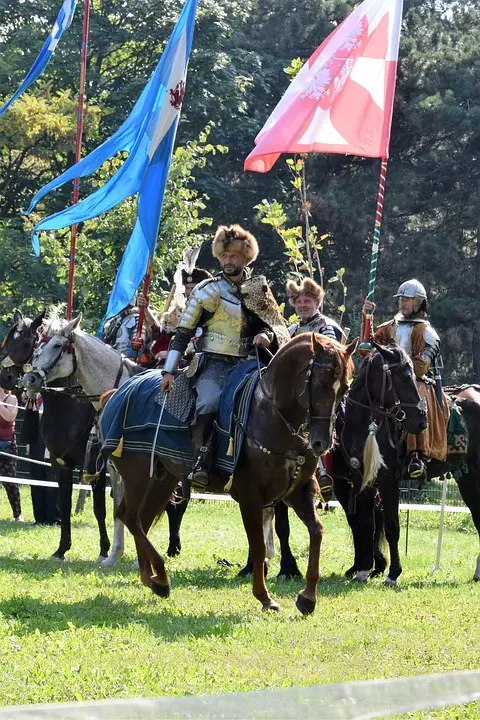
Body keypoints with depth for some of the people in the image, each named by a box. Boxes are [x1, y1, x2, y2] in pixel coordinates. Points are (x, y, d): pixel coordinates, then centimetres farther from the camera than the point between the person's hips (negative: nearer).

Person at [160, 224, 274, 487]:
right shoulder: (207, 291, 1)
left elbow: (268, 325, 23)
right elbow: (183, 332, 0)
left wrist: (264, 335, -4)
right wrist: (169, 371, -7)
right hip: (214, 364, -4)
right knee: (209, 402, -32)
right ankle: (201, 461, -29)